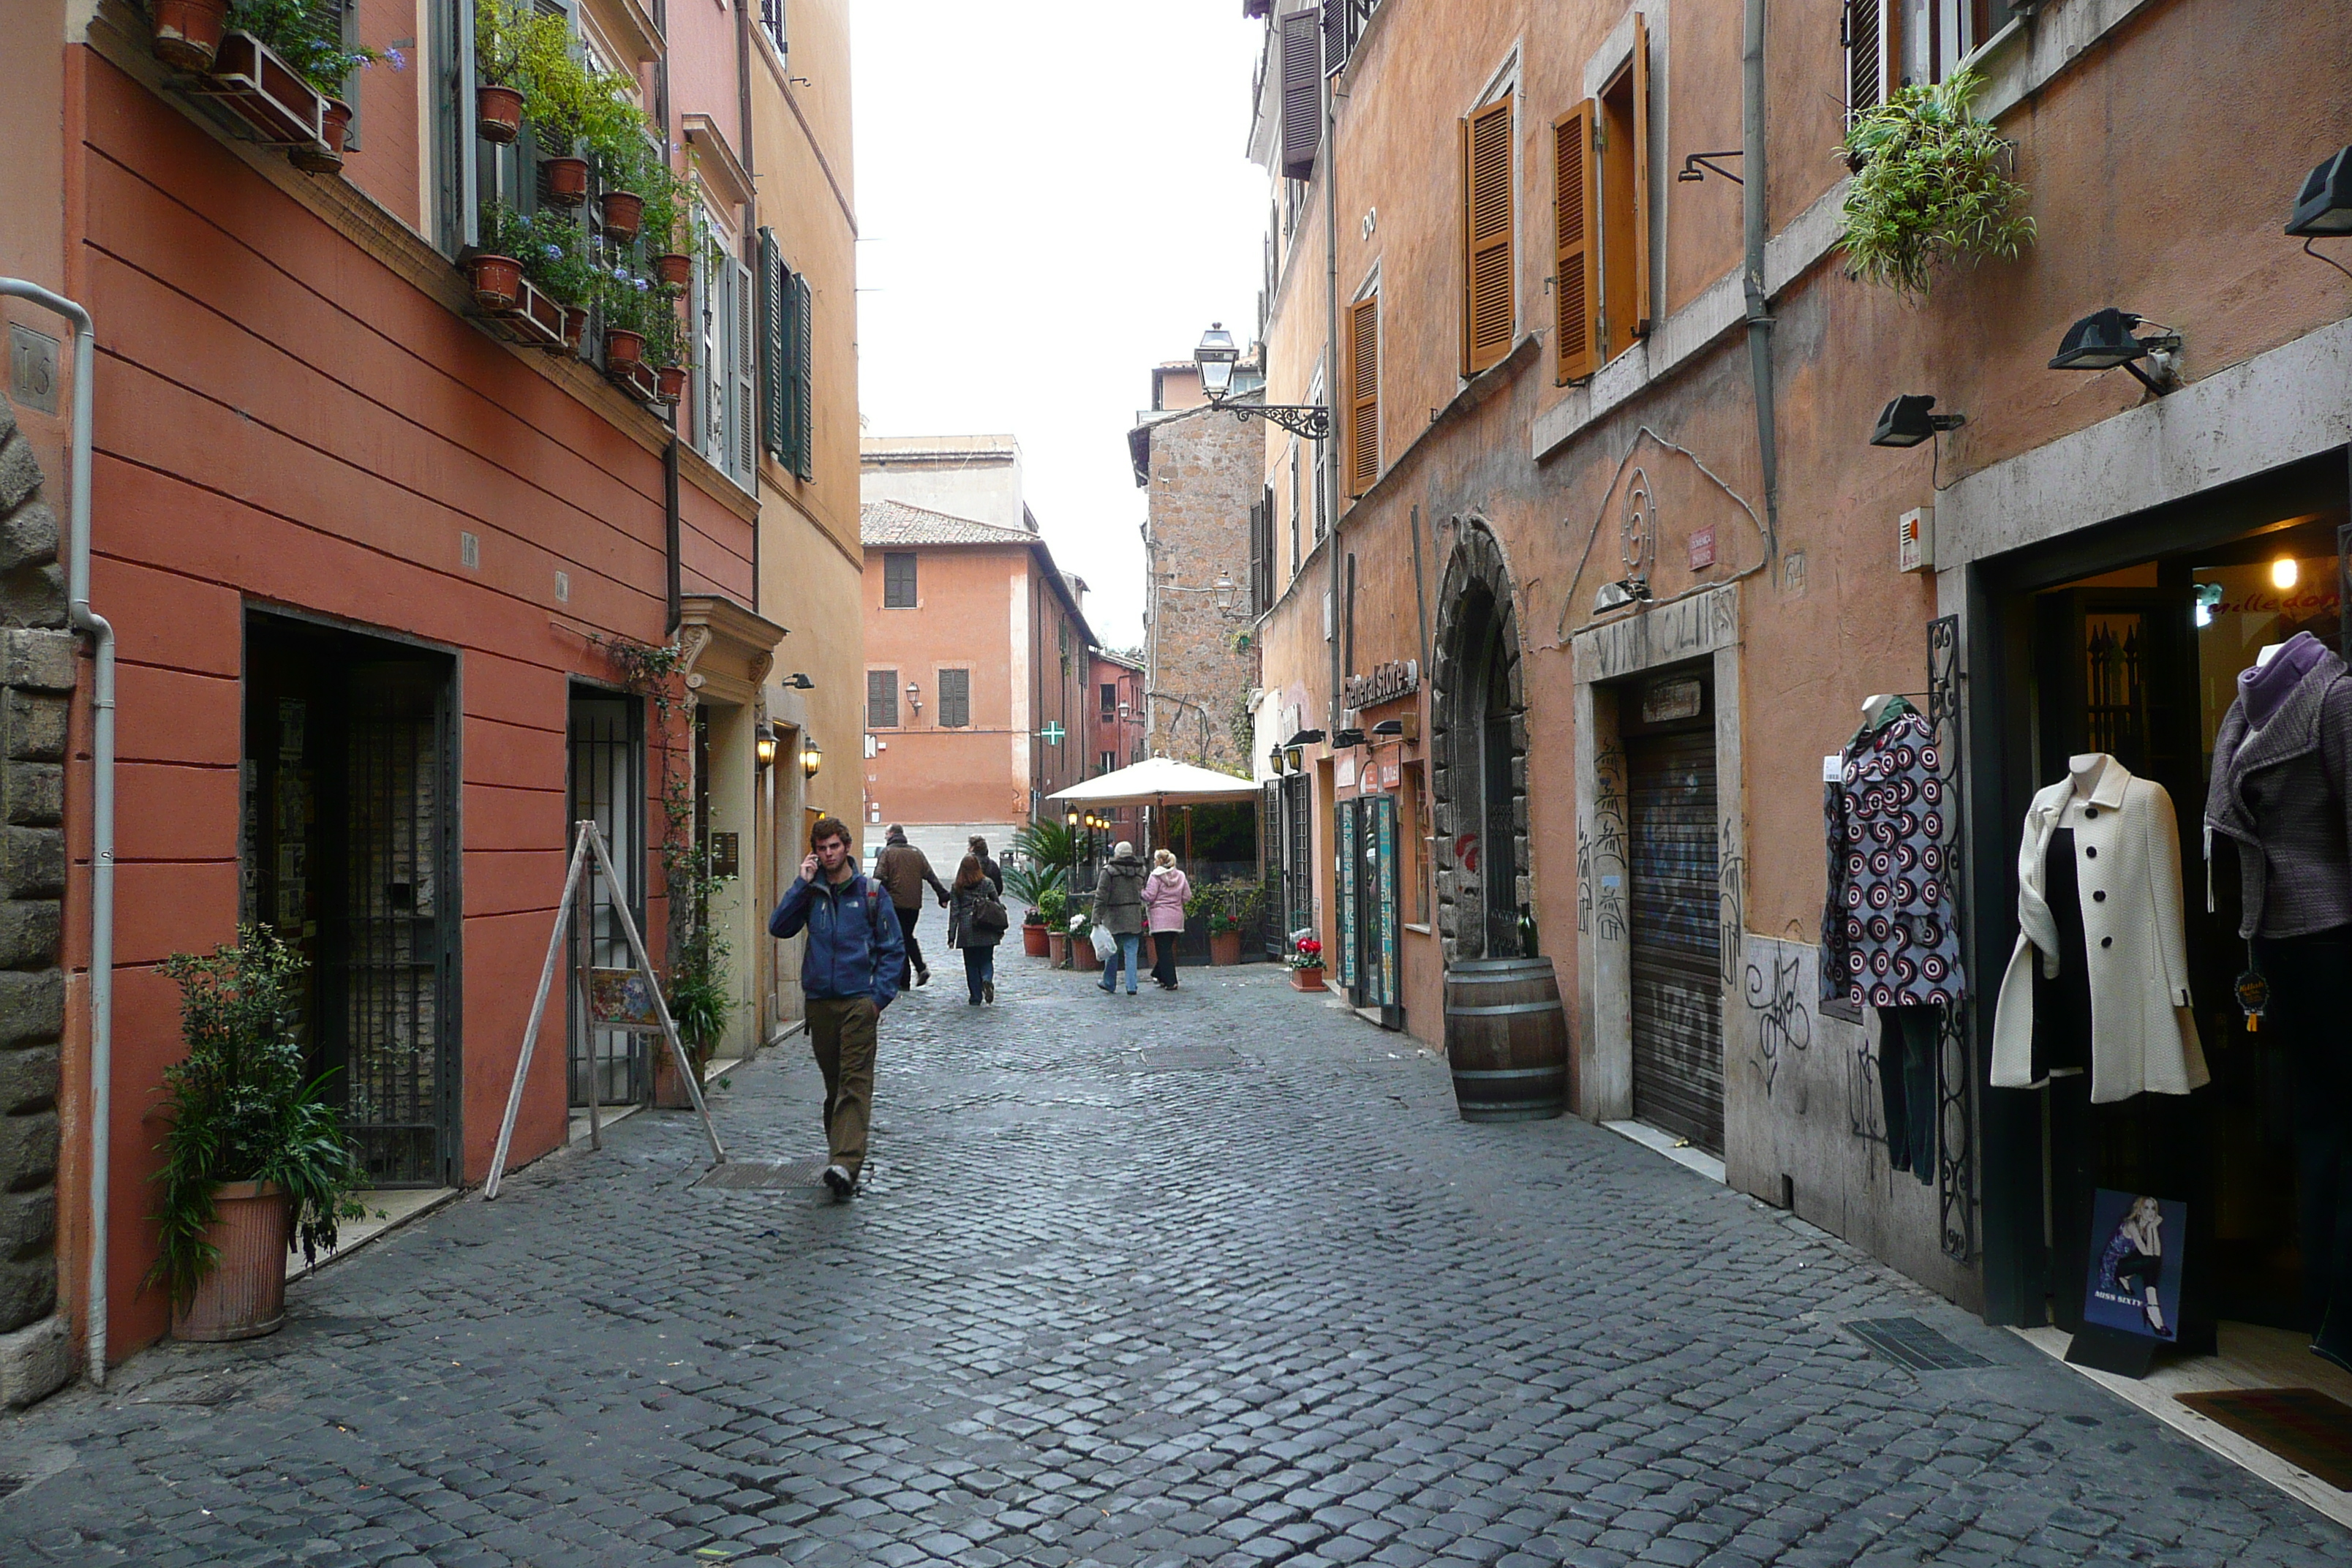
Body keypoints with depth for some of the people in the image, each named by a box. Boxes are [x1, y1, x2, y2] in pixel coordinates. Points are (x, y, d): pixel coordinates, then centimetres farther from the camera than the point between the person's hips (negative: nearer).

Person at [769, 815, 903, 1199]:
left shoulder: (870, 892, 2)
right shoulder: (810, 893, 9)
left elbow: (893, 948, 2)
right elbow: (779, 927, -5)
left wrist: (880, 995, -7)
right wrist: (802, 883, -7)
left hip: (859, 1001, -4)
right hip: (819, 1000, 4)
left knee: (855, 1082, -11)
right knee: (833, 1083, 12)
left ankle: (847, 1163, -21)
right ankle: (841, 1149, 24)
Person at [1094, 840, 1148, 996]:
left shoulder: (1109, 871, -8)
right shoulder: (1139, 871, 6)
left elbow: (1101, 897, -10)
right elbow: (1142, 894, 12)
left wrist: (1097, 919, -9)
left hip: (1114, 918, -3)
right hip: (1134, 919, 3)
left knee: (1112, 951, 9)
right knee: (1131, 952, 4)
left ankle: (1110, 983, 20)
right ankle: (1131, 986, -1)